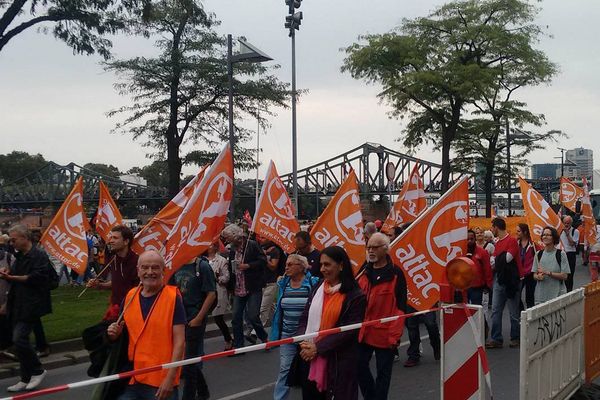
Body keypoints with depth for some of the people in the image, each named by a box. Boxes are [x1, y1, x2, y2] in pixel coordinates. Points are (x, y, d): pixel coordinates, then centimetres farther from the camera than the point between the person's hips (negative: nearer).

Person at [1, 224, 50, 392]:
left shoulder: (39, 256, -11)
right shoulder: (19, 257, 17)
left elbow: (36, 277, -22)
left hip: (30, 306, -9)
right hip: (18, 306, 9)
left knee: (19, 339, -16)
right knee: (19, 340, 10)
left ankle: (37, 371, 2)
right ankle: (26, 379, 18)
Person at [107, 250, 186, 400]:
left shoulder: (173, 297, -9)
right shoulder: (129, 296, 6)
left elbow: (179, 341, -11)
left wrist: (170, 378, -16)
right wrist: (115, 334, -3)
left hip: (162, 382, -4)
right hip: (130, 379, 4)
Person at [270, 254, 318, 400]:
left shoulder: (313, 283, -11)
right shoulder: (283, 283, 3)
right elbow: (279, 310, 9)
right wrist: (275, 334, 7)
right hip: (287, 335, 3)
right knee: (284, 368, 2)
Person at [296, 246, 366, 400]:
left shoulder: (355, 296, -9)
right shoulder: (318, 288, 9)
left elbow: (348, 331, -13)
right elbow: (304, 319, 10)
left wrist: (318, 348, -14)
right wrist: (303, 343, -9)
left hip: (339, 363, -5)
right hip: (310, 359, 5)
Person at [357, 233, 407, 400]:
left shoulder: (395, 274, -10)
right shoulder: (364, 271, 7)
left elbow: (400, 307, -11)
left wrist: (395, 335, -16)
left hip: (384, 334, -5)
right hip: (363, 332, 5)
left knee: (383, 372, 8)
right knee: (360, 366, 11)